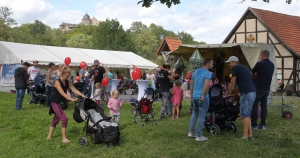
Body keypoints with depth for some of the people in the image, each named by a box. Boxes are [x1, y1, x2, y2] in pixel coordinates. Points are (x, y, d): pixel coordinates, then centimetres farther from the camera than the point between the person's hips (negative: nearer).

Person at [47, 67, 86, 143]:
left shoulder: (67, 82, 1)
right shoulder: (57, 82, -20)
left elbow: (74, 90, -9)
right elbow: (62, 93, -30)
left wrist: (82, 95, -24)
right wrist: (72, 99, -41)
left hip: (62, 103, 8)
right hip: (56, 103, -7)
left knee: (56, 119, 16)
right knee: (64, 118, -16)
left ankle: (49, 136, 30)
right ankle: (64, 138, -9)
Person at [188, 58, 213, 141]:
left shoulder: (196, 71, 11)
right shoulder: (208, 73, -13)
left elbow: (191, 83, 15)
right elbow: (206, 85, -29)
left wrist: (191, 94, 22)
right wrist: (203, 96, -21)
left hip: (194, 96, 7)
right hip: (202, 98, -7)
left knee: (194, 114, 20)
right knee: (201, 116, 0)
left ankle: (190, 132, 23)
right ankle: (199, 136, 5)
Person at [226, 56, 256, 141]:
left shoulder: (235, 68, -1)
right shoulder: (244, 67, 25)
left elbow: (232, 84, -2)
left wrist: (229, 94, 11)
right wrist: (240, 93, 35)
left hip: (246, 93, -9)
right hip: (252, 92, 9)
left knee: (245, 115, -4)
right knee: (247, 115, 14)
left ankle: (245, 136, -1)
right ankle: (250, 135, 15)